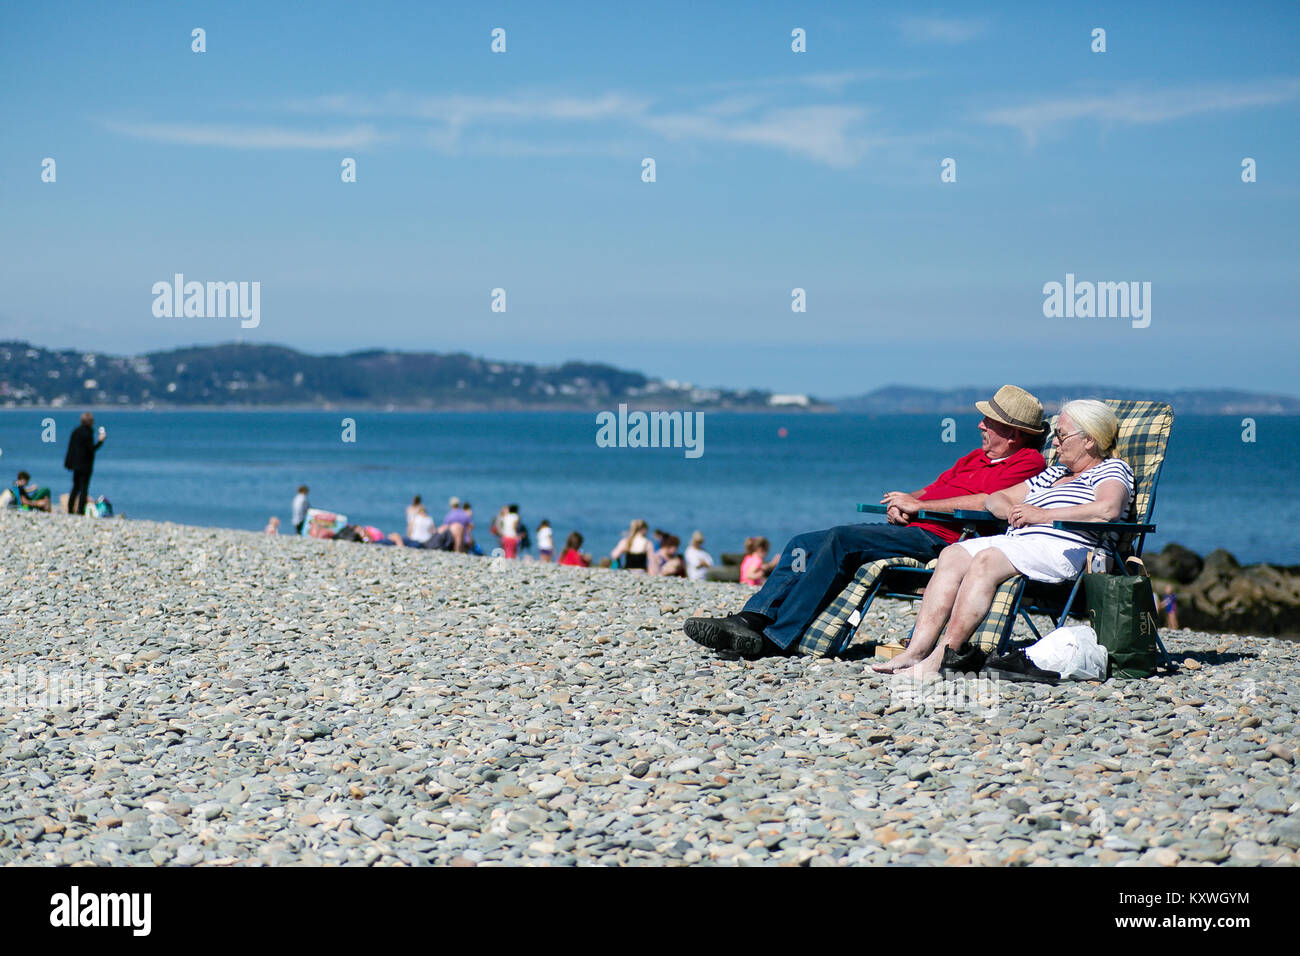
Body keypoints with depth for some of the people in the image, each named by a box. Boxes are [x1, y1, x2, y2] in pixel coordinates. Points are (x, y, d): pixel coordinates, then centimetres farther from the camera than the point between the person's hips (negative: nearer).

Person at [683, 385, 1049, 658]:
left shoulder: (1028, 462, -2)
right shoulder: (976, 457, 27)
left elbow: (988, 502, -18)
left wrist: (917, 504, -9)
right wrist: (897, 505, 2)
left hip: (938, 538, -10)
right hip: (906, 529, 10)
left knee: (840, 540, -27)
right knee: (804, 544, -4)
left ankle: (777, 638, -28)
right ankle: (749, 621, -15)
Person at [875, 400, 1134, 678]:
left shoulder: (1113, 469, 8)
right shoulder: (1055, 474, 33)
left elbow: (1108, 509, -15)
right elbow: (996, 498, 32)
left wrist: (1043, 515, -12)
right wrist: (1012, 511, 6)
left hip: (1064, 547, -8)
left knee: (987, 560, -31)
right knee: (953, 555, -15)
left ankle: (940, 658, -37)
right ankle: (916, 651, -26)